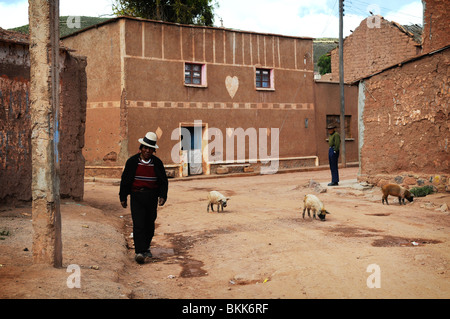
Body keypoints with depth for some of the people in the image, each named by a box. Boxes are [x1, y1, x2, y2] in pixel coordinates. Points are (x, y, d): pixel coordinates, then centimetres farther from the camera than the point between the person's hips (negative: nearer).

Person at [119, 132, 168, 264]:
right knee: (138, 224, -12)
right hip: (136, 196, -2)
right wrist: (123, 197, 5)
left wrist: (163, 196, -8)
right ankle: (139, 252, -15)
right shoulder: (132, 161, -1)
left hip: (152, 197, 2)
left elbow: (163, 181, 6)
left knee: (149, 224, 11)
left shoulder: (157, 163, 3)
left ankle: (146, 247, 32)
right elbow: (125, 180, 5)